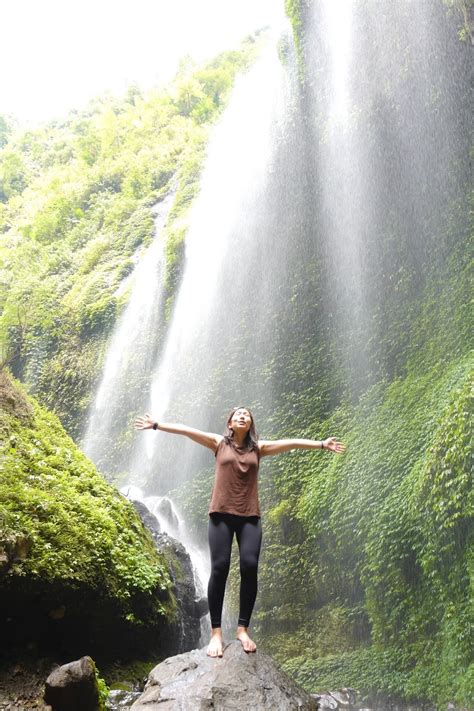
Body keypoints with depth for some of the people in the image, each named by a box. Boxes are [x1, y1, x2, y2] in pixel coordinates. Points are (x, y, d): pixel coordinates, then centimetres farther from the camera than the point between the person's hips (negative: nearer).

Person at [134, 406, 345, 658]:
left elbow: (291, 443, 7)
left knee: (249, 567, -10)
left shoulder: (258, 447, 12)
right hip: (221, 514, -1)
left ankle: (242, 629, 2)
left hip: (249, 516, 2)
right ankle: (216, 632, -1)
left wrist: (321, 444, 4)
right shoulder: (219, 443, 9)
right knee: (219, 568, -8)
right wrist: (156, 425, -3)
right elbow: (186, 430, 2)